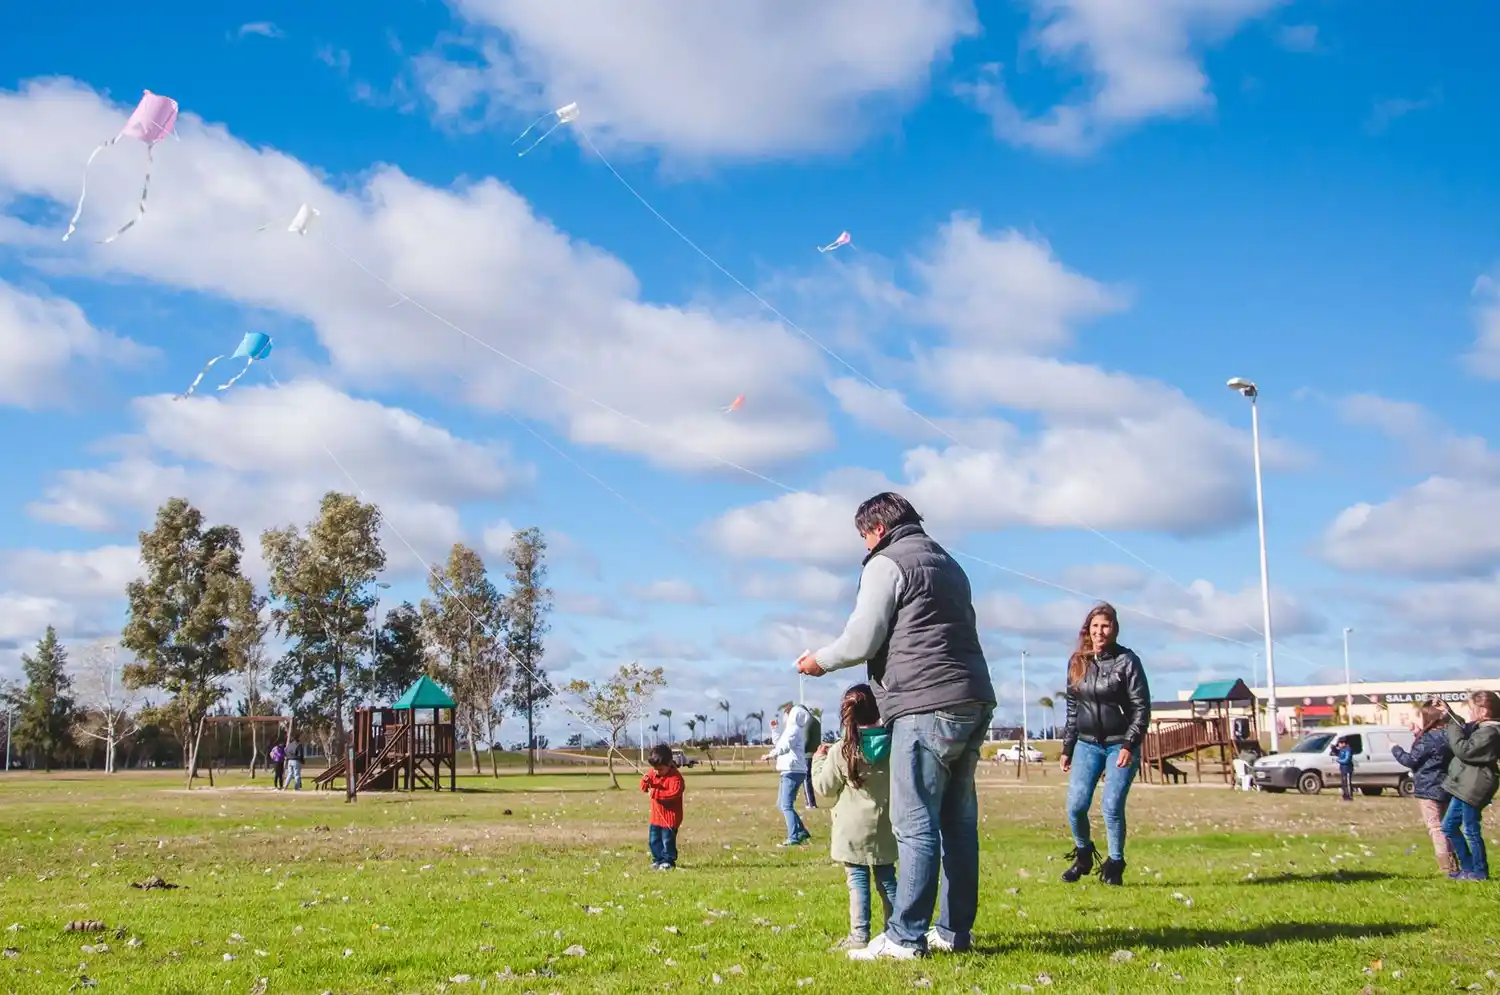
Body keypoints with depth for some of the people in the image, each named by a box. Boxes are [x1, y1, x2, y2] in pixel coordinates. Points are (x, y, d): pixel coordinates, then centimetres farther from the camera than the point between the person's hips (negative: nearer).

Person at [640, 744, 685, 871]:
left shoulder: (675, 777, -19)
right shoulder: (653, 773, 4)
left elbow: (674, 793, -30)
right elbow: (644, 788, 10)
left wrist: (655, 793, -32)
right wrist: (645, 782, -15)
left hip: (670, 816, -8)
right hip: (656, 816, 8)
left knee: (668, 840, 0)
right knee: (653, 840, 13)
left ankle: (668, 861, 13)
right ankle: (658, 860, 25)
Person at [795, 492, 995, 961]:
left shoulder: (887, 563, -2)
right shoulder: (949, 564, 25)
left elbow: (861, 640, -8)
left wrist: (820, 660, 11)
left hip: (927, 706, -9)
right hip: (974, 702, 9)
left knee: (915, 825, -8)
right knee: (958, 821, 11)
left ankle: (905, 937, -7)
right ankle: (954, 930, 16)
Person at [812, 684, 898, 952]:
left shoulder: (841, 751, -12)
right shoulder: (894, 743, -3)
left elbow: (825, 787, -2)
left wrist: (819, 760, 13)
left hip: (854, 831, -3)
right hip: (885, 829, 4)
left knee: (858, 882, -1)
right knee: (887, 880, 13)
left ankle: (860, 935, -4)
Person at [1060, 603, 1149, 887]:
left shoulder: (1127, 661, -6)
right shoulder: (1077, 662, 8)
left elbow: (1142, 707, -7)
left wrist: (1129, 745, -15)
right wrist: (1067, 748, 13)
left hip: (1120, 745, -4)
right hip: (1087, 745, 4)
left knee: (1112, 807, -8)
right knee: (1076, 806, -4)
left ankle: (1114, 866, 9)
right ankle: (1083, 855, 20)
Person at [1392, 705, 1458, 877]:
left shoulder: (1428, 739, -16)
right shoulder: (1446, 737, 11)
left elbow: (1411, 760, -12)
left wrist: (1395, 749, 5)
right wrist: (1417, 734, 16)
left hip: (1429, 790, -9)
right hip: (1444, 790, 9)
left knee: (1436, 828, -9)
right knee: (1445, 828, 15)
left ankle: (1448, 868, -15)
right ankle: (1453, 865, 17)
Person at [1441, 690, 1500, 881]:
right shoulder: (1479, 727, 11)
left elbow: (1463, 749, -26)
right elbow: (1464, 729, 31)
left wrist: (1453, 726, -18)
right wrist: (1449, 714, 17)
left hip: (1473, 789, -11)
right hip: (1464, 787, 11)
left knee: (1471, 831, -1)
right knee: (1449, 826, 16)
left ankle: (1480, 872, 11)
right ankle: (1468, 866, 23)